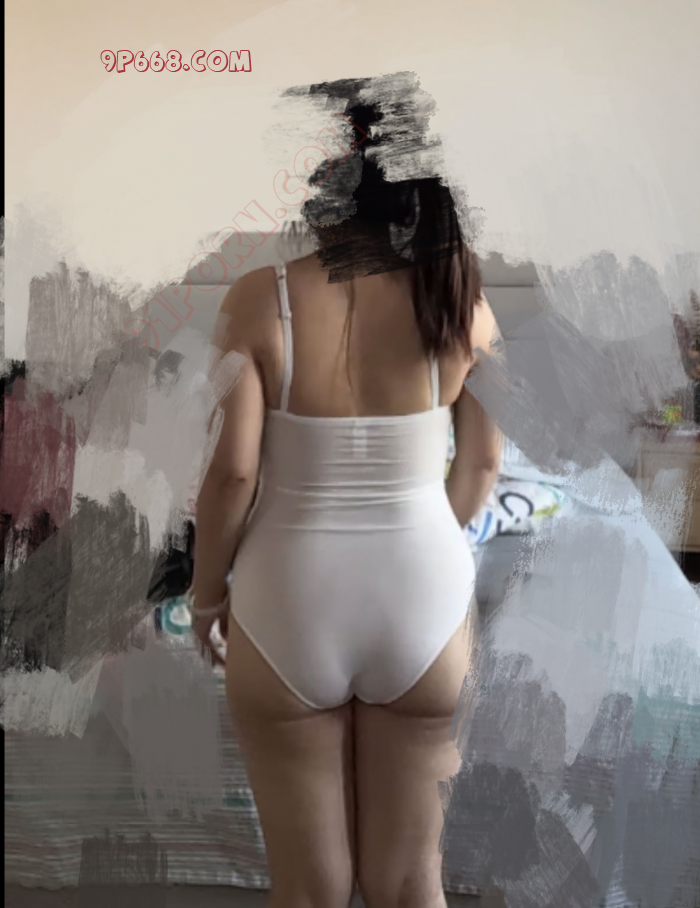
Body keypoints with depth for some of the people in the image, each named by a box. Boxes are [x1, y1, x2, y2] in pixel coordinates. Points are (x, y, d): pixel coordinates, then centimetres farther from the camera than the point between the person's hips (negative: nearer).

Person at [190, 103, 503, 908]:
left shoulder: (259, 299, -11)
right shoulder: (460, 296, -4)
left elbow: (232, 471, -13)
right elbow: (483, 462, 2)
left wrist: (206, 595, 4)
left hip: (289, 605, -1)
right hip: (422, 599, 2)